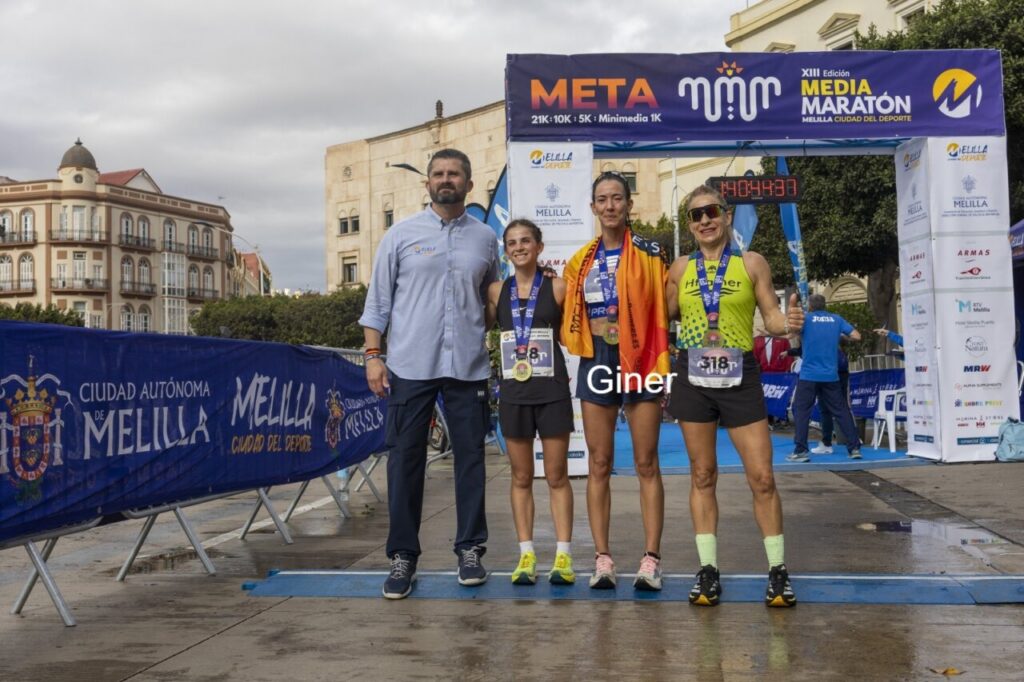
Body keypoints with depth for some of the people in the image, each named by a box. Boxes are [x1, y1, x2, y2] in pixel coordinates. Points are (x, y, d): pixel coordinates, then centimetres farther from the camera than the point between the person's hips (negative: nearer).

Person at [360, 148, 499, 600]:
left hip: (468, 367, 2)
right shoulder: (401, 235, 5)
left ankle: (470, 550, 18)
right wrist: (373, 354, -3)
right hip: (410, 365, -1)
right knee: (405, 460, 1)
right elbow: (378, 300, 6)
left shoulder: (485, 238, 10)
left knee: (470, 457, 6)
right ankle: (403, 557, 10)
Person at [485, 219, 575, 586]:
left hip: (552, 391, -2)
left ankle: (563, 555, 7)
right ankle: (526, 555, 13)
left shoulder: (557, 287, 0)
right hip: (514, 393, 2)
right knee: (521, 477, 7)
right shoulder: (496, 292, 6)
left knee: (557, 476, 2)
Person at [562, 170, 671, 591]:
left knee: (646, 464, 1)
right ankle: (602, 559, 10)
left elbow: (660, 314, -5)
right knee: (599, 465, 4)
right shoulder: (581, 261, 10)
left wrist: (661, 367, -10)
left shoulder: (649, 253, 0)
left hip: (640, 361, -3)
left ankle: (651, 560, 4)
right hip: (597, 363, 4)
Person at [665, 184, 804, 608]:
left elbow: (771, 317, 2)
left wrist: (788, 323, -20)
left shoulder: (751, 263, 3)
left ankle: (778, 571, 10)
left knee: (762, 477, -3)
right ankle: (708, 571, 15)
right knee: (702, 475, 7)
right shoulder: (680, 268, 8)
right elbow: (665, 318, 13)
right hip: (693, 376, 2)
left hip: (739, 375, -2)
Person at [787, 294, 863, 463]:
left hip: (809, 375, -3)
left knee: (801, 411, 2)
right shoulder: (836, 319, 7)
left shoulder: (806, 318, -1)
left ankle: (800, 451, -5)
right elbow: (856, 336, 4)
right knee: (841, 410, 9)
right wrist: (840, 336, 20)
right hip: (831, 375, 3)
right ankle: (854, 448, 8)